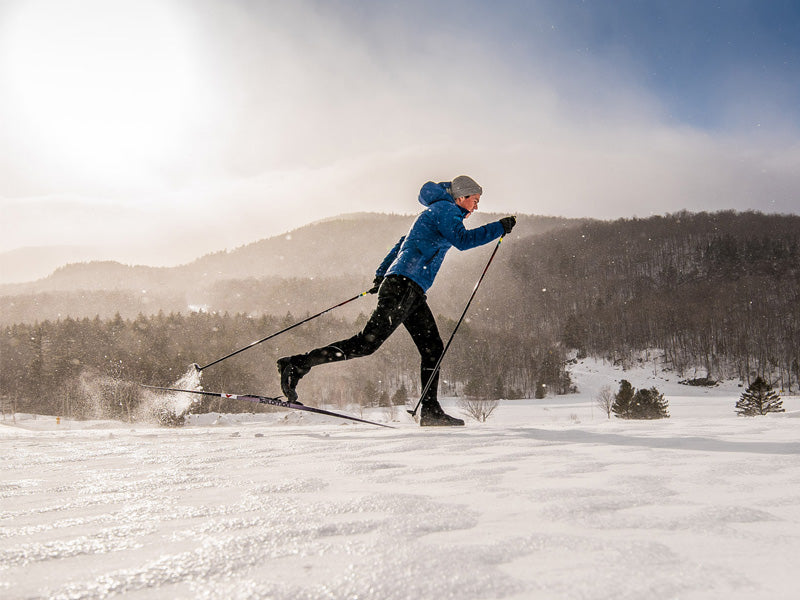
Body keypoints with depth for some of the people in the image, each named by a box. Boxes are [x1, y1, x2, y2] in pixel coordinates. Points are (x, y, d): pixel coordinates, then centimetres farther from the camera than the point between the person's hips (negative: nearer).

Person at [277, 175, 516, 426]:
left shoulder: (435, 213, 28)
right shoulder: (446, 209, -1)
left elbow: (402, 244, 31)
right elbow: (462, 240, -19)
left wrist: (382, 274, 33)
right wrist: (499, 228, -11)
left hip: (412, 292, 11)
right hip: (405, 285, -11)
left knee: (433, 348, 8)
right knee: (368, 342, -15)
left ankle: (430, 411, 10)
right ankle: (297, 364, -14)